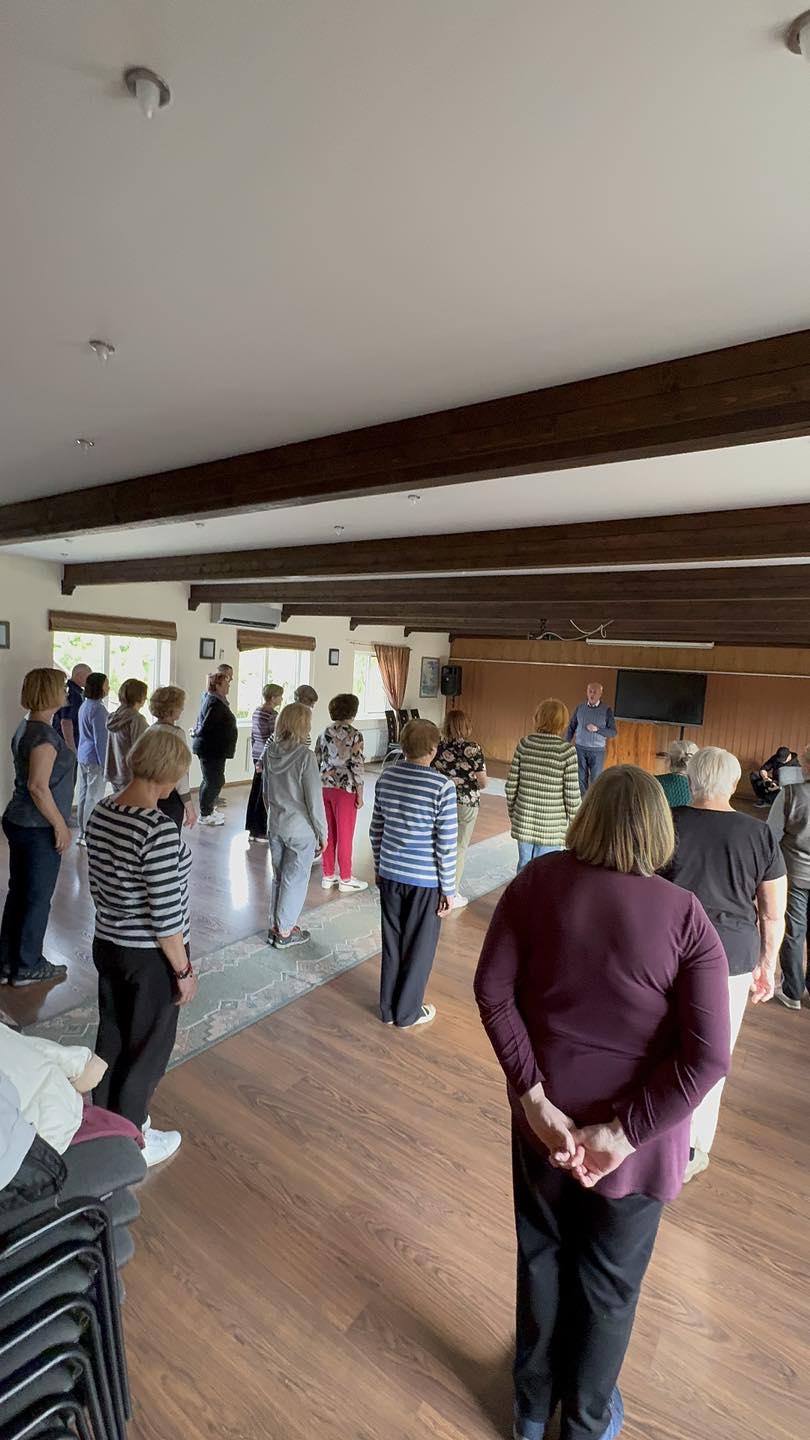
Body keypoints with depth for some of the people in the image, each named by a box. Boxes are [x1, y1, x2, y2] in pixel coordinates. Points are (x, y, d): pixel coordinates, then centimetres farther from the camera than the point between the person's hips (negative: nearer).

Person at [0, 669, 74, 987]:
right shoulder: (44, 734, -20)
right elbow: (38, 786, -25)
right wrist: (60, 825, -18)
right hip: (39, 829, -9)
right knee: (38, 898, 5)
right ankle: (27, 967, 19)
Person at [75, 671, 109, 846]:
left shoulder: (84, 705, 10)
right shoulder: (98, 709, -18)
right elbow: (100, 739, -19)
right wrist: (106, 765, -16)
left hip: (83, 757, 9)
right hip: (94, 759, -9)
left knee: (84, 795, 14)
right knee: (94, 798, -1)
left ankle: (82, 833, 23)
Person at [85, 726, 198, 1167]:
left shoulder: (101, 812, -4)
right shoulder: (159, 829, -30)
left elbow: (97, 885, 8)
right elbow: (165, 914, -25)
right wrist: (184, 969, -13)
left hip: (106, 945, 8)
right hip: (149, 957, -8)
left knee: (112, 1037, 25)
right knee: (147, 1049, 14)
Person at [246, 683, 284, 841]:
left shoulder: (256, 712, 10)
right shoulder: (273, 714, -16)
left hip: (257, 756, 8)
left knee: (256, 792, 13)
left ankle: (252, 829, 20)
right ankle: (260, 831, 8)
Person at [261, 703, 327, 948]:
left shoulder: (269, 752, -2)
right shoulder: (305, 756, -21)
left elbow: (265, 792, 9)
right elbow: (314, 799, -17)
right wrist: (322, 832, -6)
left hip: (275, 825, 6)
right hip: (300, 829, -6)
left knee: (279, 877, 19)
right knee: (295, 880, 9)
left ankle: (275, 926, 30)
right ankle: (285, 932, 20)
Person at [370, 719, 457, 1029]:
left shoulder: (386, 777, -3)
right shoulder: (442, 786, -19)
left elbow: (376, 829, 6)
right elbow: (447, 844, -16)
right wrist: (449, 889, -5)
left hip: (389, 875, 5)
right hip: (425, 880, -5)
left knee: (391, 943, 18)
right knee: (419, 947, 14)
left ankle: (388, 1009, 33)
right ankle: (407, 1013, 29)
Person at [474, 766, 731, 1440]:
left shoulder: (537, 883, -14)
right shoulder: (685, 916, -18)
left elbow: (492, 989, -14)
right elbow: (708, 1056, -20)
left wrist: (536, 1098, -10)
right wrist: (623, 1133, -15)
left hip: (545, 1114, 2)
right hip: (634, 1130, -1)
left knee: (541, 1256, 27)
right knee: (609, 1281, 25)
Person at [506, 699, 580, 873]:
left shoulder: (524, 744, -4)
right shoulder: (567, 751, -12)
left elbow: (511, 785, -1)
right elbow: (572, 794, -11)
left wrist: (512, 811, 13)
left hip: (523, 821, 3)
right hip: (552, 826, -3)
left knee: (524, 868, 17)